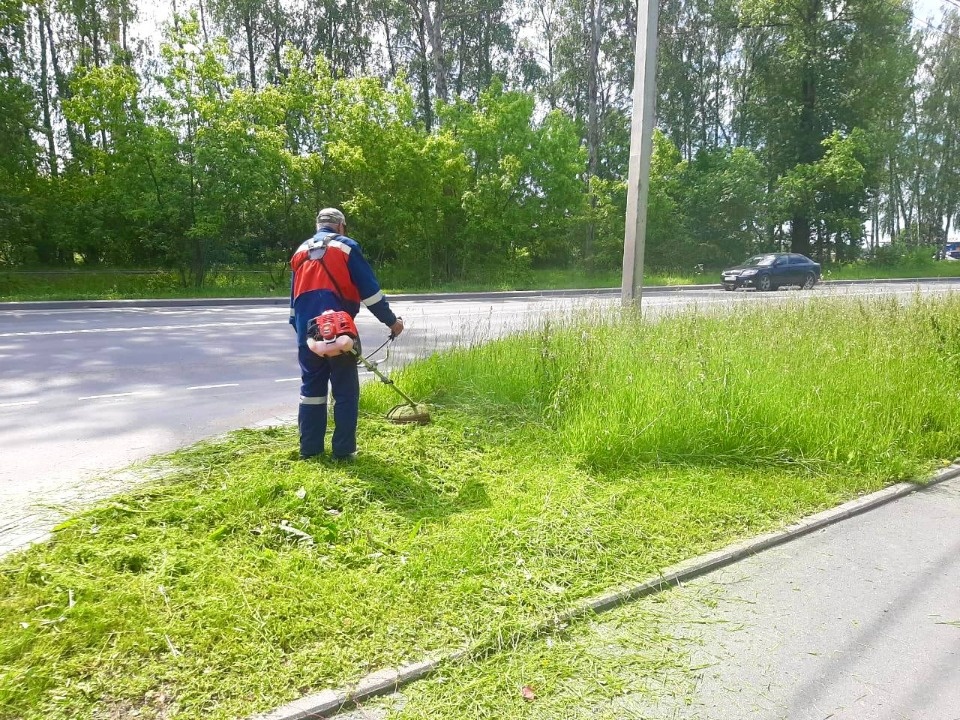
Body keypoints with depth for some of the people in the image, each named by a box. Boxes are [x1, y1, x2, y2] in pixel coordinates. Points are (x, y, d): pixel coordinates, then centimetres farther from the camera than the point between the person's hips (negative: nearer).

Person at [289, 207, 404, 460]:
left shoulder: (300, 251, 18)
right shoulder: (346, 246, 1)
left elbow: (294, 294, 22)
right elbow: (369, 288, -4)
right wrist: (391, 320, 2)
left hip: (307, 332, 5)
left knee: (311, 387, 13)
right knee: (345, 390, 3)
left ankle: (309, 448, 16)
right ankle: (343, 449, 5)